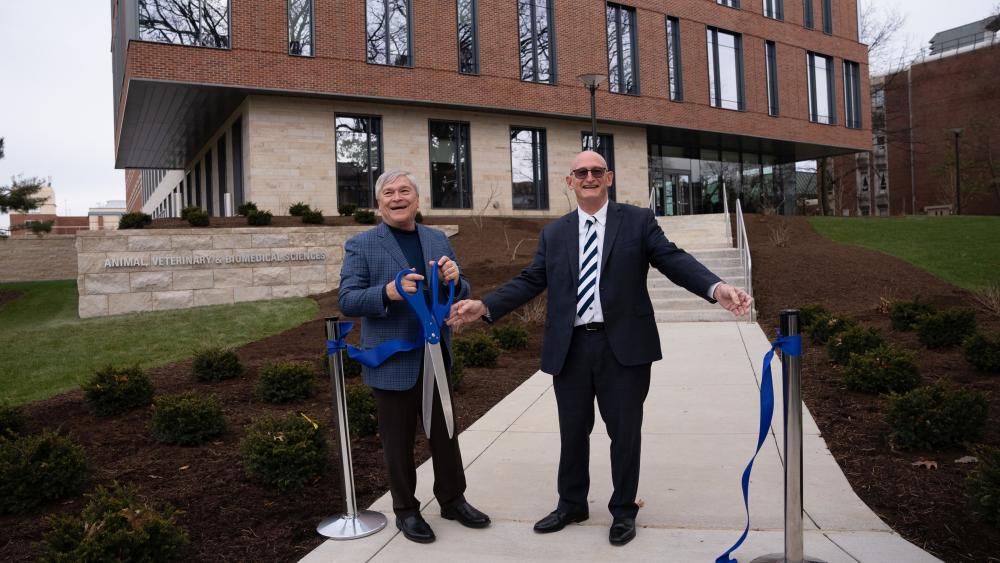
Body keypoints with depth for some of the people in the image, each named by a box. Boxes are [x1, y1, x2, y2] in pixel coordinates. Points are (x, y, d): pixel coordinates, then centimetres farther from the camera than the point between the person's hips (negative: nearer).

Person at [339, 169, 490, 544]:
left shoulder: (438, 240, 8)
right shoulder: (361, 245, -6)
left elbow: (461, 295, 8)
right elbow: (347, 301, -11)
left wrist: (454, 280, -16)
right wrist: (388, 292, -29)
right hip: (393, 362, -4)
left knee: (445, 433, 16)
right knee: (398, 441, 10)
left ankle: (452, 499, 34)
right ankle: (406, 510, 27)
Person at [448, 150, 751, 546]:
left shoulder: (638, 221, 3)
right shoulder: (553, 233, 11)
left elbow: (674, 260, -7)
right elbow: (530, 281, 7)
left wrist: (716, 287, -25)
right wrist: (485, 306, -6)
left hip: (623, 346, -2)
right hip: (570, 348, 3)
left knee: (624, 432, 9)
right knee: (572, 432, 14)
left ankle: (623, 511, 29)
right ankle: (571, 504, 35)